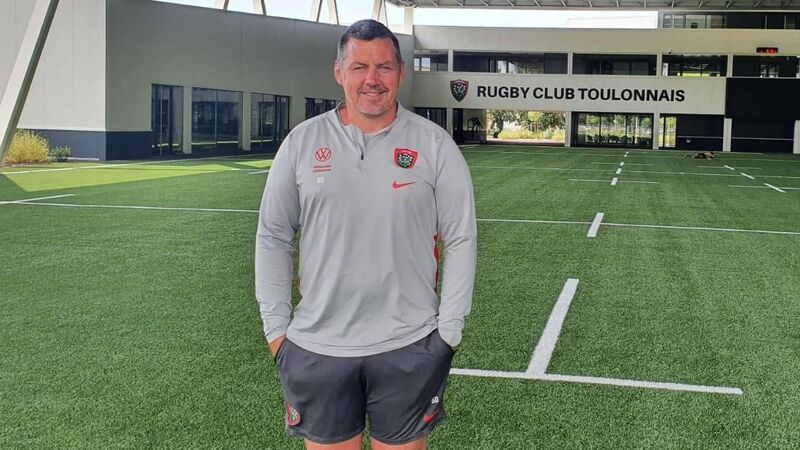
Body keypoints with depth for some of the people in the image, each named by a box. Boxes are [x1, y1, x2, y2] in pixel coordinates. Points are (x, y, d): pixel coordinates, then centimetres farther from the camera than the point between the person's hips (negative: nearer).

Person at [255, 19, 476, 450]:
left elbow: (460, 240, -1)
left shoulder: (434, 144, -2)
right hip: (316, 348, 2)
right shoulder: (301, 141, 2)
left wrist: (448, 330, -4)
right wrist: (276, 326, 1)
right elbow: (273, 236, 6)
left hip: (409, 348, -1)